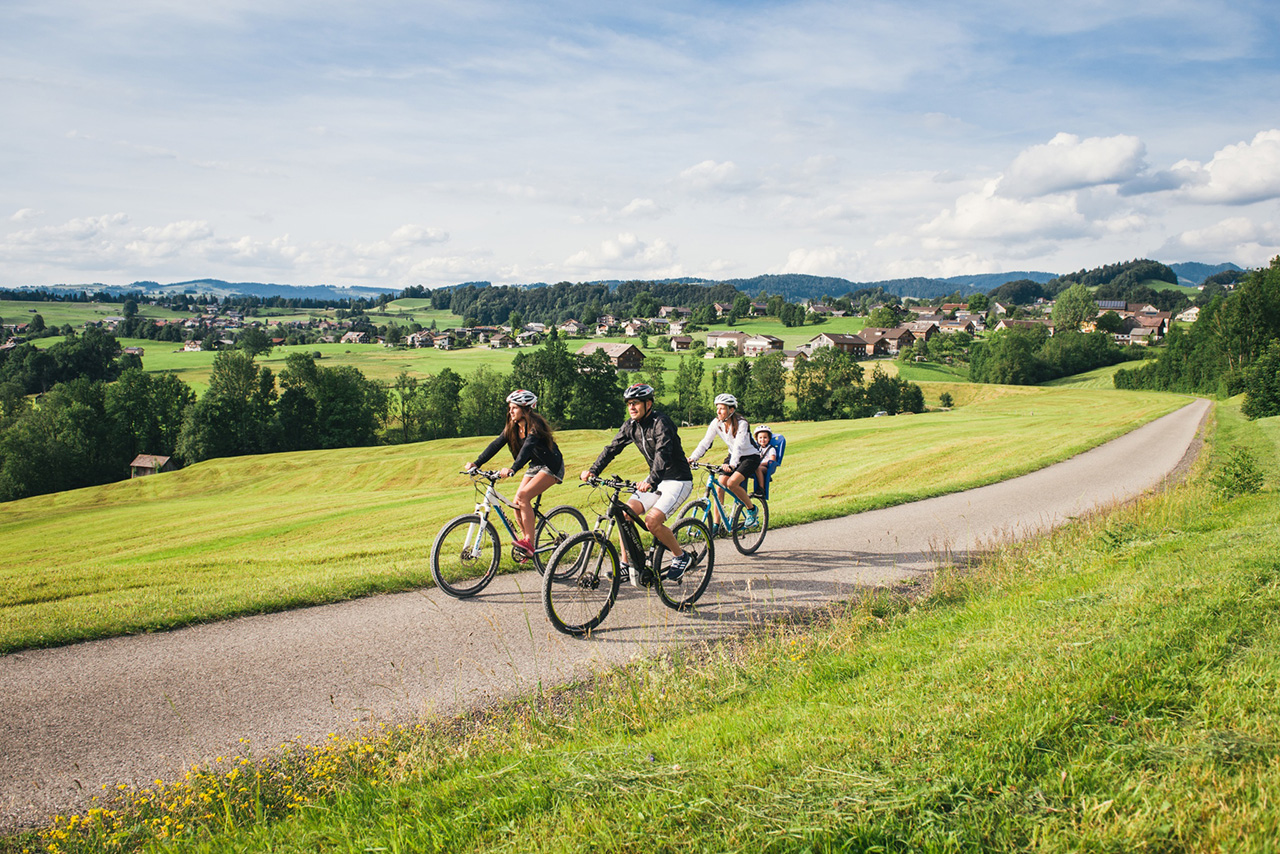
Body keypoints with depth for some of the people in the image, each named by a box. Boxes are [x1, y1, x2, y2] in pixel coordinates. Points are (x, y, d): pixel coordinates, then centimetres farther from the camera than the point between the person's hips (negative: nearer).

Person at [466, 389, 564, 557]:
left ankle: (529, 542, -22)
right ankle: (527, 542, 9)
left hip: (551, 466, -8)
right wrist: (477, 463, -18)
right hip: (536, 466, 8)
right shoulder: (512, 427, 0)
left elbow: (527, 447, -38)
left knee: (523, 496, -24)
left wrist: (513, 469, -52)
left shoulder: (535, 424, -23)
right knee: (517, 503, -4)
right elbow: (496, 444, -7)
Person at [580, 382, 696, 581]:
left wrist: (651, 481, -50)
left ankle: (681, 557, 0)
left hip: (678, 481, -8)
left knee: (652, 521, -23)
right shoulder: (631, 425, 2)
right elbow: (612, 448, 1)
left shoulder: (661, 423, -22)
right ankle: (626, 566, 0)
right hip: (656, 480, 8)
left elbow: (663, 454, -36)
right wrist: (593, 470, -13)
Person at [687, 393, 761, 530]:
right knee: (720, 485, -12)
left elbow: (739, 445, -37)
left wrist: (732, 464, -52)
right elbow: (705, 442, -13)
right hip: (733, 455, 6)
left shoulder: (741, 423, -25)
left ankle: (751, 509, -1)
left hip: (750, 457, -5)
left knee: (732, 483, -26)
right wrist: (693, 458, -28)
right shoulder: (716, 423, -10)